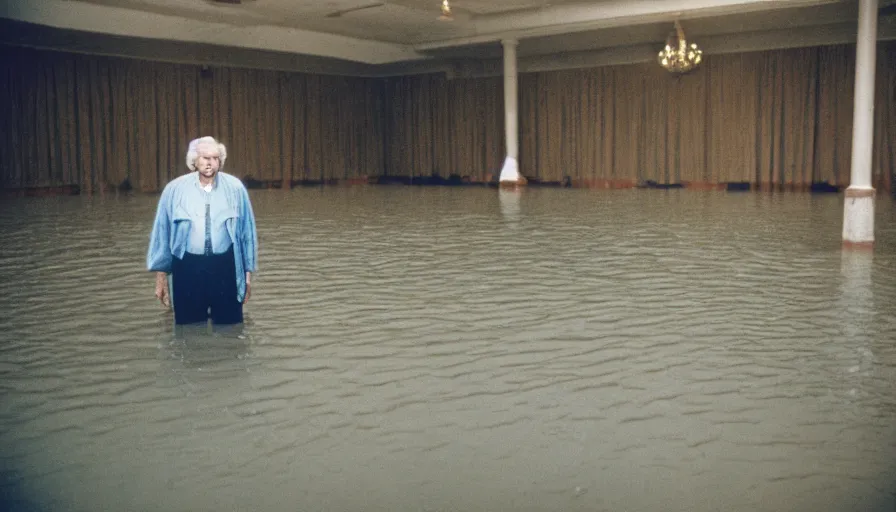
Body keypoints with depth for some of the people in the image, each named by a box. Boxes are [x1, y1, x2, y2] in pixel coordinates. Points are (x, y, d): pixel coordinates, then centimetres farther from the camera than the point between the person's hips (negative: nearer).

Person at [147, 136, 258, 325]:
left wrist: (248, 271, 5)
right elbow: (162, 232, 4)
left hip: (225, 267, 0)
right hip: (188, 268, 0)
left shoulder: (235, 188, -2)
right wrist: (161, 276, 5)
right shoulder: (174, 189, -2)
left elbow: (247, 231, 4)